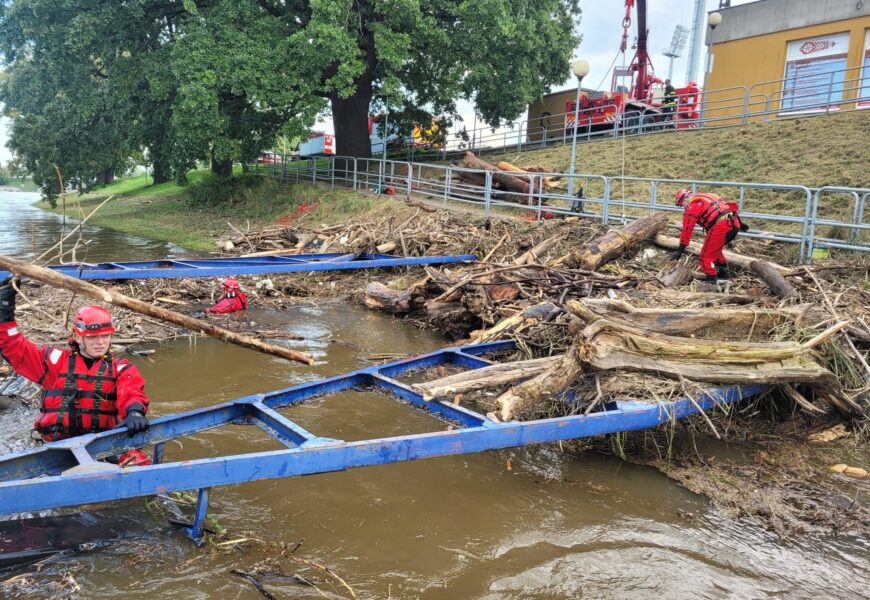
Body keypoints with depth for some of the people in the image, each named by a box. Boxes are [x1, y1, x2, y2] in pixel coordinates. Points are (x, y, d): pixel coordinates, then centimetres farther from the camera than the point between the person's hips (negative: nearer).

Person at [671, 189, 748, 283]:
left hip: (720, 227, -9)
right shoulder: (708, 196, 25)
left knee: (706, 257, -1)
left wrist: (681, 250, 0)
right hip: (734, 223, 9)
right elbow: (731, 206, 28)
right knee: (715, 251, 30)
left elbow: (687, 229, -3)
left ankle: (712, 281, -7)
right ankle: (724, 272, 37)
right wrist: (740, 223, 34)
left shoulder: (692, 207, 1)